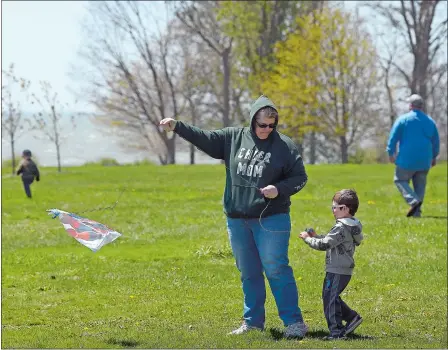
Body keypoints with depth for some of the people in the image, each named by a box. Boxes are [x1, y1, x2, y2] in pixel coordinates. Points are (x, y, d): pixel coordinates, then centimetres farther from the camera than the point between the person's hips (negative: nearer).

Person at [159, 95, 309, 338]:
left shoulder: (284, 146, -5)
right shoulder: (234, 138, 5)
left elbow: (299, 177, 0)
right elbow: (204, 138, 7)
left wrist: (280, 189, -17)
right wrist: (177, 127, -2)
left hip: (270, 219, -4)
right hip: (237, 219, 4)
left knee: (276, 270, -8)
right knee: (248, 273, 11)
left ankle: (294, 321, -4)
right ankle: (253, 321, 21)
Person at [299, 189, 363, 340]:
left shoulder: (341, 228, -21)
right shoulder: (351, 226, 12)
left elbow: (324, 244, -22)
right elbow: (332, 241, 20)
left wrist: (308, 238, -10)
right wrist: (316, 236, 12)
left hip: (337, 272, -10)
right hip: (344, 270, 10)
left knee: (330, 299, -4)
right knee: (332, 298, 20)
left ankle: (337, 331, -2)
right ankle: (352, 317, 22)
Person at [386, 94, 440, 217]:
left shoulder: (403, 119, -5)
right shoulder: (430, 121, 8)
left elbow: (393, 137, -6)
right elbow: (436, 142, 15)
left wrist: (391, 153, 4)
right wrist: (434, 157, 26)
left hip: (407, 159, -4)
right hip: (424, 161, 4)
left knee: (400, 180, 8)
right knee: (420, 185, 12)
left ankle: (413, 200, -14)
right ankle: (417, 212, 7)